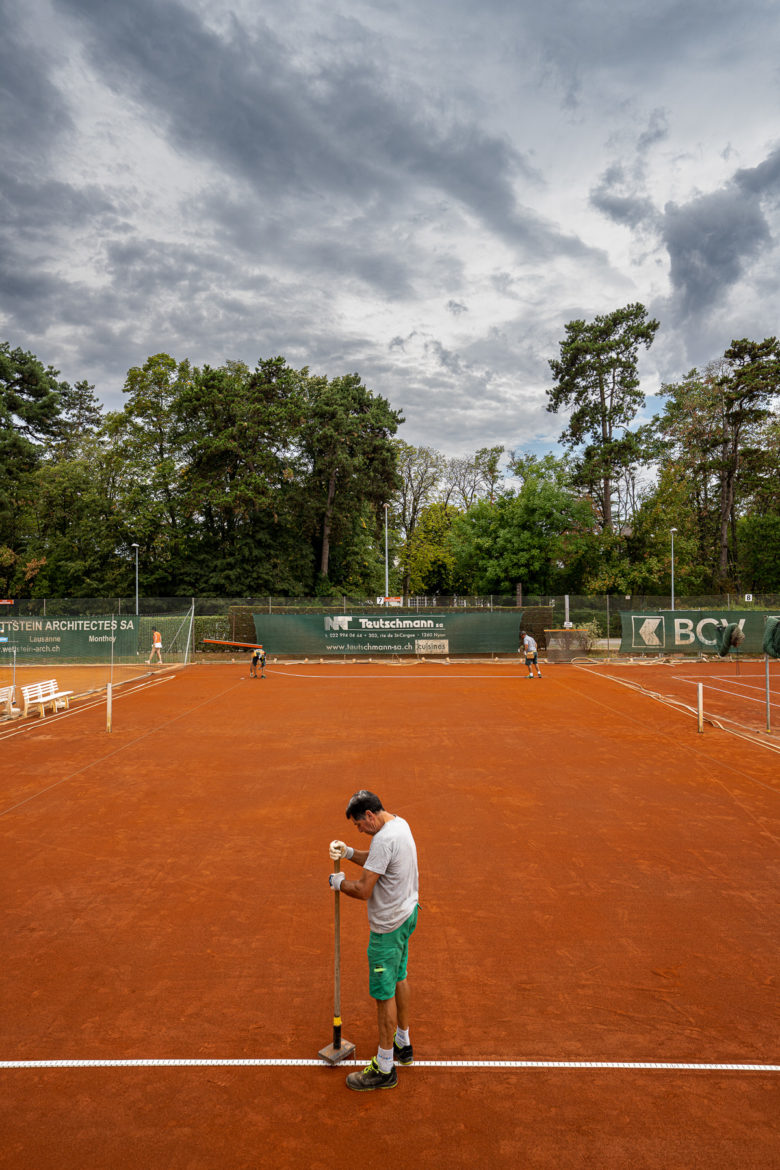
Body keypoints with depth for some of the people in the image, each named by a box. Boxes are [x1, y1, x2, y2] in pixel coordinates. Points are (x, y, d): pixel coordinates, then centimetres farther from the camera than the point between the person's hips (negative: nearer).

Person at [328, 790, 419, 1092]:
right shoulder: (399, 823, 2)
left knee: (384, 994, 3)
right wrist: (349, 852, 3)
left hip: (389, 926, -10)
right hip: (406, 913, 10)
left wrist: (339, 882, -9)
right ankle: (403, 1044, 41)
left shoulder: (384, 839, -28)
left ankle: (384, 1069, 17)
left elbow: (363, 890, -27)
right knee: (398, 979, 24)